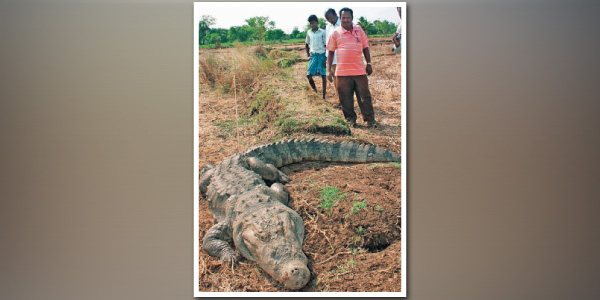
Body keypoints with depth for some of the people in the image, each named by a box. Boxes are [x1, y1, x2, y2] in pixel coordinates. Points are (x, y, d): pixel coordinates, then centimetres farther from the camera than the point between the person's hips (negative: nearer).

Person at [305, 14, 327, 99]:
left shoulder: (322, 32, -3)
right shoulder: (309, 33, 8)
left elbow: (326, 46, -1)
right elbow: (307, 44, 21)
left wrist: (326, 59, -7)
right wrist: (308, 55, 9)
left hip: (321, 55, -3)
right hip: (313, 55, 4)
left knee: (323, 75, -2)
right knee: (308, 75, -4)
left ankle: (324, 95, 3)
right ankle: (314, 90, 19)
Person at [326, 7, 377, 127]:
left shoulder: (359, 30, 10)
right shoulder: (335, 33, 4)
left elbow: (365, 48, 16)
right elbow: (331, 52, 8)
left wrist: (369, 64, 11)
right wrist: (329, 69, 3)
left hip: (360, 70, 1)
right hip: (342, 72, -1)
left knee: (365, 95, 2)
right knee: (346, 97, 3)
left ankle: (369, 119, 11)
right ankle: (350, 119, 17)